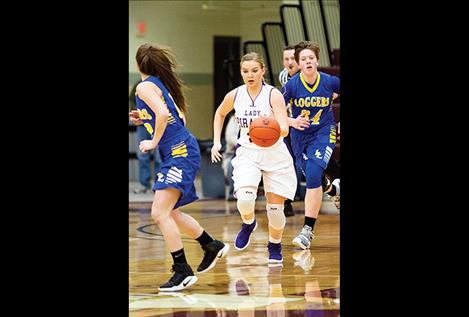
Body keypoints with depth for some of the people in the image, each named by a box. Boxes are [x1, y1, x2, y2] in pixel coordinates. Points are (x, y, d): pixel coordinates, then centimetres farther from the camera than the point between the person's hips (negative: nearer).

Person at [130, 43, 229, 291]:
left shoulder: (144, 87, -10)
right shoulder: (162, 84, 17)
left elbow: (163, 114, -25)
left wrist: (154, 142, -13)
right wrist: (144, 119, 23)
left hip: (179, 152, -10)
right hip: (179, 152, 10)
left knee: (160, 213, -16)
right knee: (169, 212, 22)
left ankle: (182, 271, -16)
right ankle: (212, 247, 34)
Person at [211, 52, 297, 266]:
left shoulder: (273, 94, -15)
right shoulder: (235, 96, -4)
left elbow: (284, 129, -26)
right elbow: (220, 113, 19)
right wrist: (216, 142, 11)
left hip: (275, 155, -1)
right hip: (247, 154, 2)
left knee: (275, 208, 1)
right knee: (244, 198, -24)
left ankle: (275, 248, 28)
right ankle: (248, 224, 11)